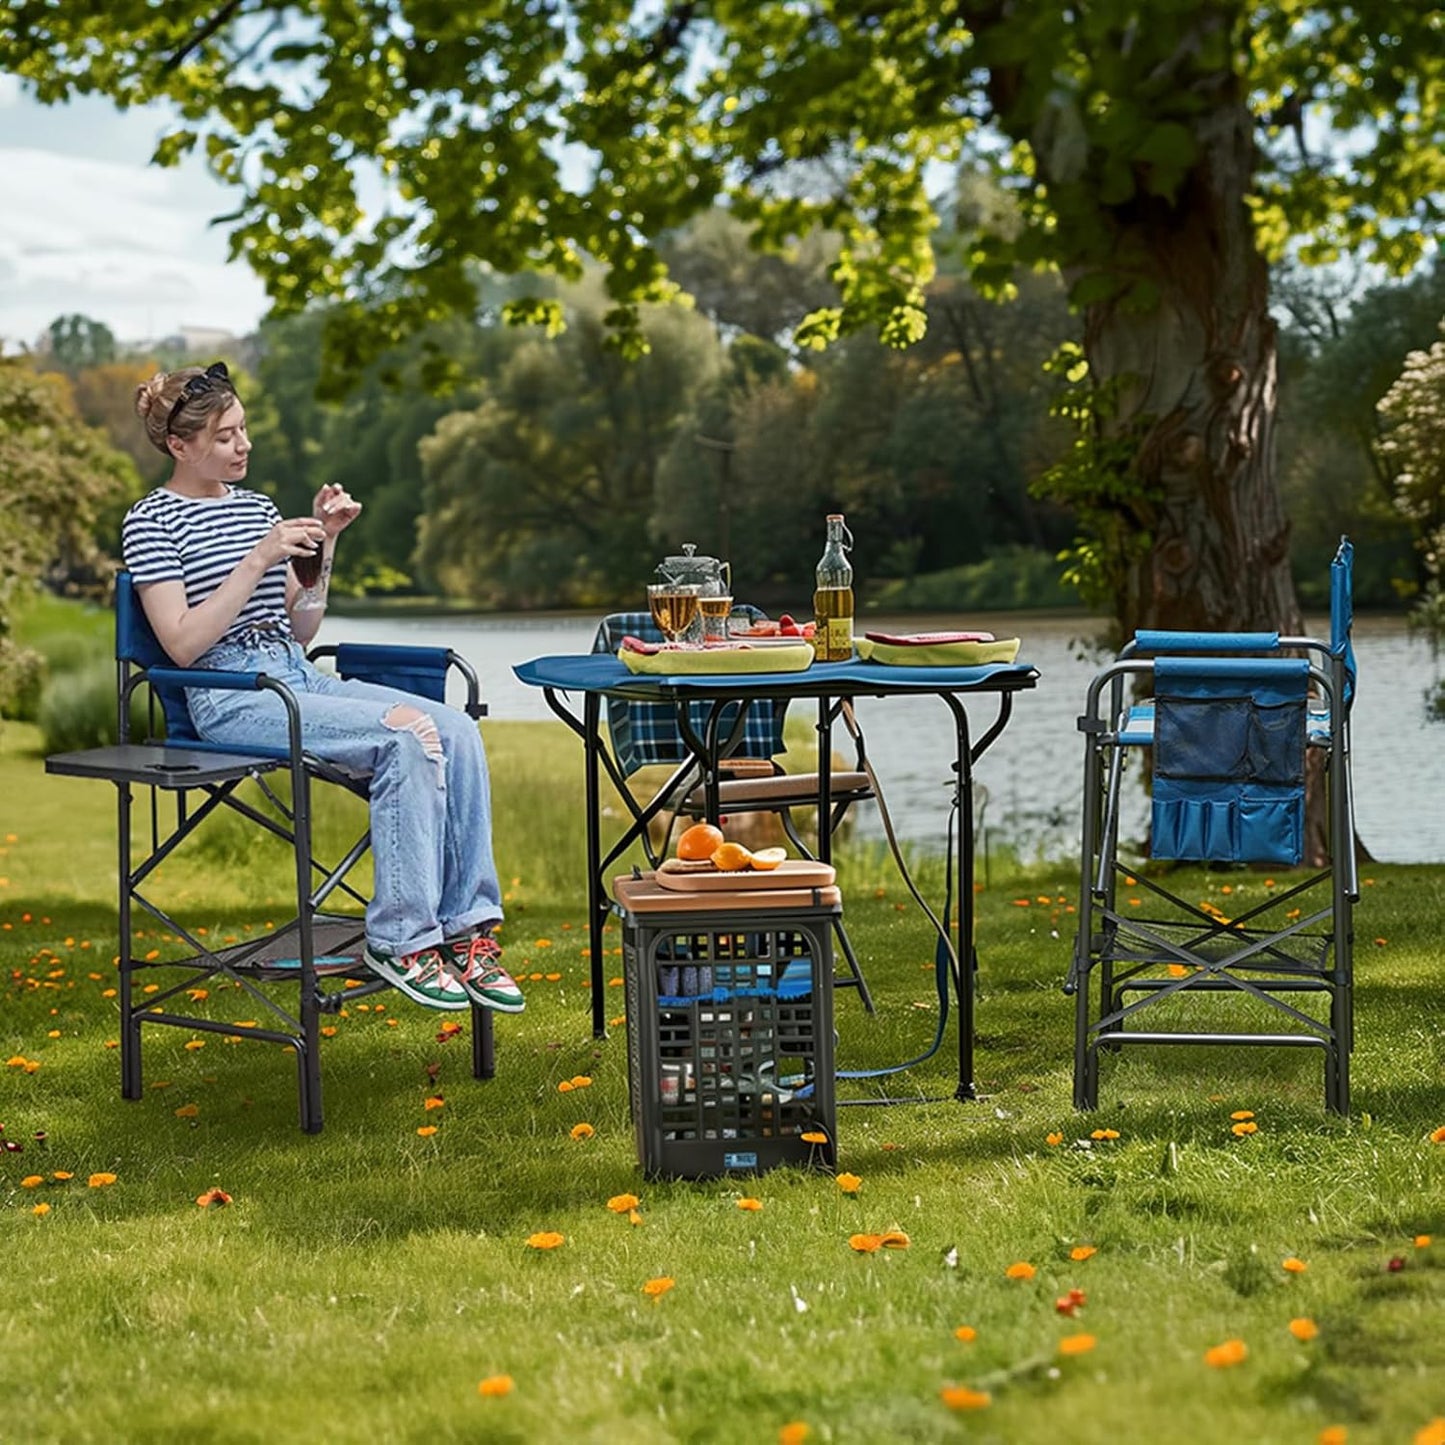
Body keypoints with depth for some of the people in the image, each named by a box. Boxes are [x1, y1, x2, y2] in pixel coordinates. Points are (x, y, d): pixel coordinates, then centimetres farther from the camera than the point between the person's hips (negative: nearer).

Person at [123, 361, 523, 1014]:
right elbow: (183, 645, -11)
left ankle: (466, 928, -19)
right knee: (407, 737, -29)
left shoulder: (257, 507, 19)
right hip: (229, 696, -7)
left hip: (301, 678, 7)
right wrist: (260, 557, -15)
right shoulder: (151, 521, 0)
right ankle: (399, 939, -22)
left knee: (458, 729, -19)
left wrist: (324, 547, 5)